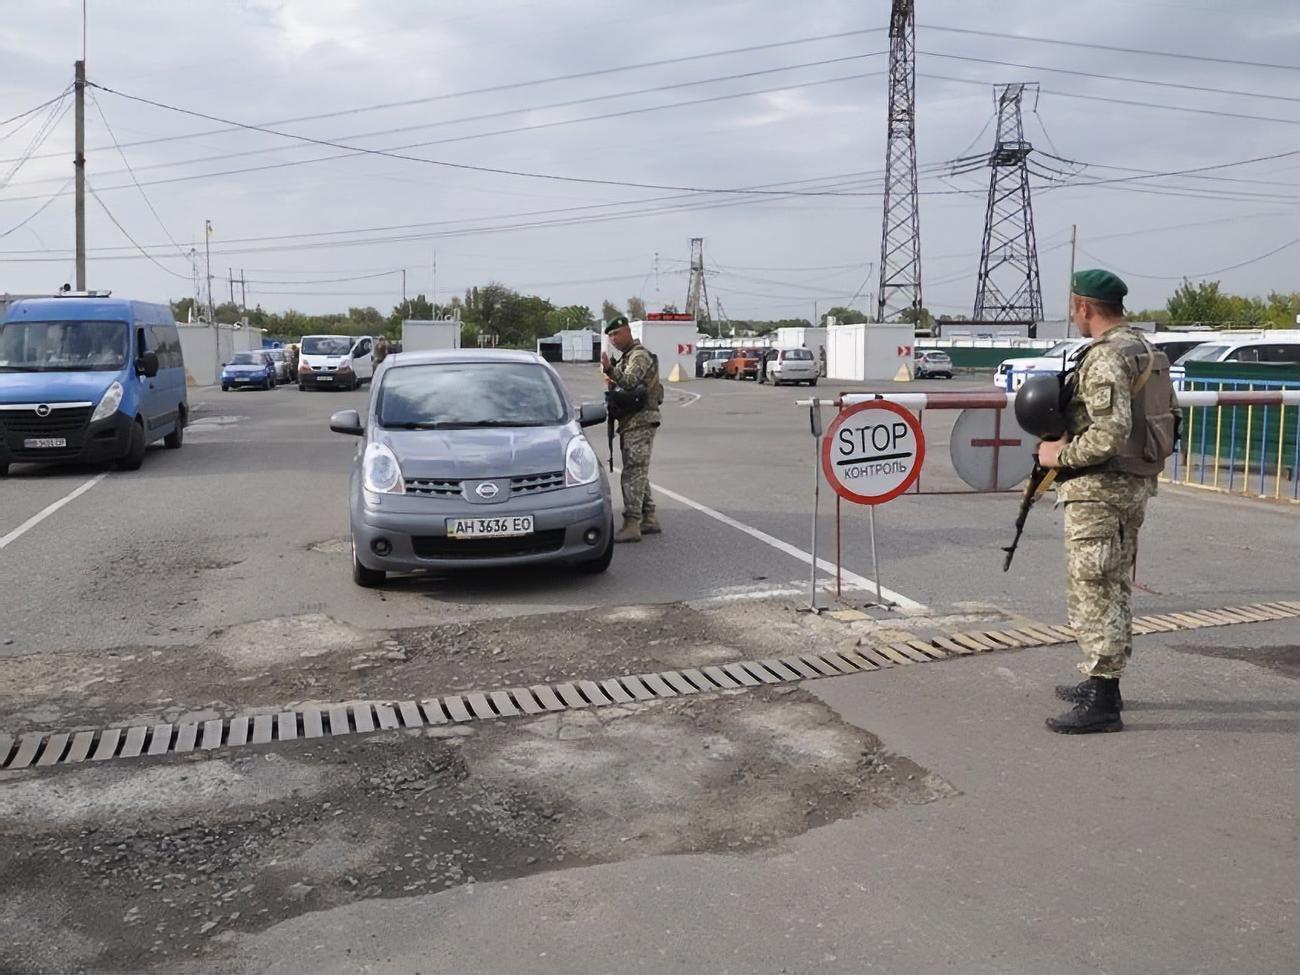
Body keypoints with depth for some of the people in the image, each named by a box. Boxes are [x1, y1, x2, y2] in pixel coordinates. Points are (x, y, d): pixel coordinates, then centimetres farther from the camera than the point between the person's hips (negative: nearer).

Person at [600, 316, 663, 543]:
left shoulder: (640, 355, -10)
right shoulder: (626, 357, 21)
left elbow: (630, 381, -26)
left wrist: (610, 369, -37)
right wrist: (612, 383, 6)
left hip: (640, 422, -10)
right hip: (631, 422, 11)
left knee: (633, 473, -13)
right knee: (638, 473, 14)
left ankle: (632, 525, -14)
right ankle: (649, 519, 21)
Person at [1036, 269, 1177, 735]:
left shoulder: (1105, 357, -19)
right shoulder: (1144, 350, 12)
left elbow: (1110, 433, -29)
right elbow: (1165, 414, 18)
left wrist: (1061, 454, -14)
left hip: (1098, 491, -10)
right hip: (1135, 484, 10)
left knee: (1091, 593, -5)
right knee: (1115, 588, 17)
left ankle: (1101, 703, 0)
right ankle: (1103, 682, 29)